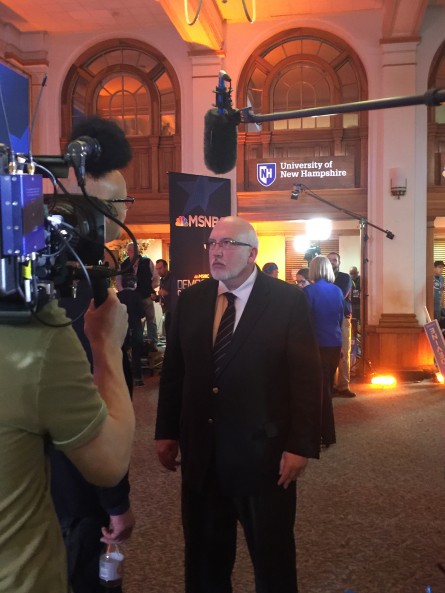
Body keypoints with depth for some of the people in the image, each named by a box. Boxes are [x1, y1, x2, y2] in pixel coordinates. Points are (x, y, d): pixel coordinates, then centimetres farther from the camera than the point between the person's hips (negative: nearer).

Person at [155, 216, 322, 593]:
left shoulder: (288, 300, -9)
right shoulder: (191, 300, 4)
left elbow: (307, 377, -10)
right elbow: (173, 371, 8)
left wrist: (301, 445, -13)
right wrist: (166, 432, 7)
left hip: (263, 452, -3)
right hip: (201, 452, 4)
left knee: (272, 559, 16)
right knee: (204, 556, 21)